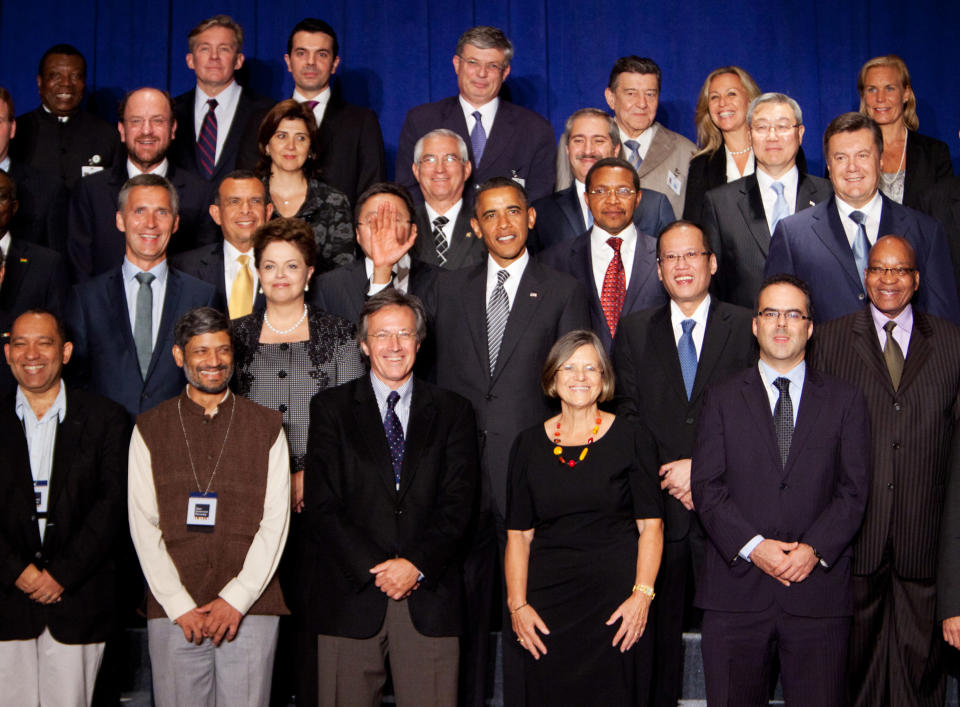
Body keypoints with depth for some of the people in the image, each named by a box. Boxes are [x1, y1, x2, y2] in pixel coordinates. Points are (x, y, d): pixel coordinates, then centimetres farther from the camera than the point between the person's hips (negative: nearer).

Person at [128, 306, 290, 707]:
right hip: (172, 612, 0)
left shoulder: (267, 426, 8)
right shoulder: (149, 429, 7)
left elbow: (276, 521, 3)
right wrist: (179, 605, -6)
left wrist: (237, 598, -7)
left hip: (250, 608, 0)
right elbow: (143, 525, 2)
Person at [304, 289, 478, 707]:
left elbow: (458, 503, 2)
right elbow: (322, 505, -1)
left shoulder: (452, 412, 11)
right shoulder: (330, 408, 7)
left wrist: (417, 565, -11)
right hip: (350, 595, 0)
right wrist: (375, 569, -10)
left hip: (430, 597, 1)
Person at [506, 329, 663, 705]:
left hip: (616, 597, -2)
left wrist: (642, 594, -12)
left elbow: (651, 526, -2)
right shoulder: (529, 444, 7)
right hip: (548, 605, 2)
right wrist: (517, 604, -3)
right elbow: (518, 533, 6)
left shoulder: (631, 439, 2)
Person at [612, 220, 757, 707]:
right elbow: (627, 417, 4)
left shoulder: (746, 329, 4)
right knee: (656, 633, 8)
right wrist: (669, 476, -8)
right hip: (657, 508, 1)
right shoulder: (634, 331, 10)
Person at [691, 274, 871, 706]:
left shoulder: (845, 401, 10)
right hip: (736, 589, 0)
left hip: (819, 592, 0)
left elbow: (853, 488, 3)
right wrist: (751, 546, -13)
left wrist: (815, 549, -12)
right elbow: (707, 486, 1)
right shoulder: (722, 399, 9)